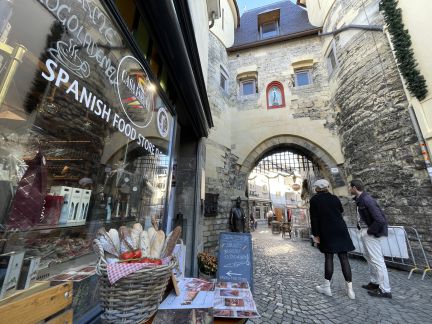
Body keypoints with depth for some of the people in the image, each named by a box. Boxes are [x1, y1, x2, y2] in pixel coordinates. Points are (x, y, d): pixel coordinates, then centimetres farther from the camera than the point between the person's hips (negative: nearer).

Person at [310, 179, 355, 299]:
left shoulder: (314, 199, -7)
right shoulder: (334, 197, 4)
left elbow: (314, 218, -9)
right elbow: (341, 211, 21)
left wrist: (315, 234, -4)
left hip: (327, 232, -3)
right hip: (341, 230, 3)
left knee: (328, 257, 6)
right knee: (344, 258, 7)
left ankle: (326, 287, 14)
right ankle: (350, 289, 13)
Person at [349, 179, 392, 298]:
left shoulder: (367, 200, -23)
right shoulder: (359, 199, 6)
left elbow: (380, 220, -25)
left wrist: (370, 231, -15)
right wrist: (360, 227, 10)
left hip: (371, 233, -10)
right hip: (364, 232, 10)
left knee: (377, 260, -1)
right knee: (369, 257, 19)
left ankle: (385, 290, 11)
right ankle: (375, 282, 33)